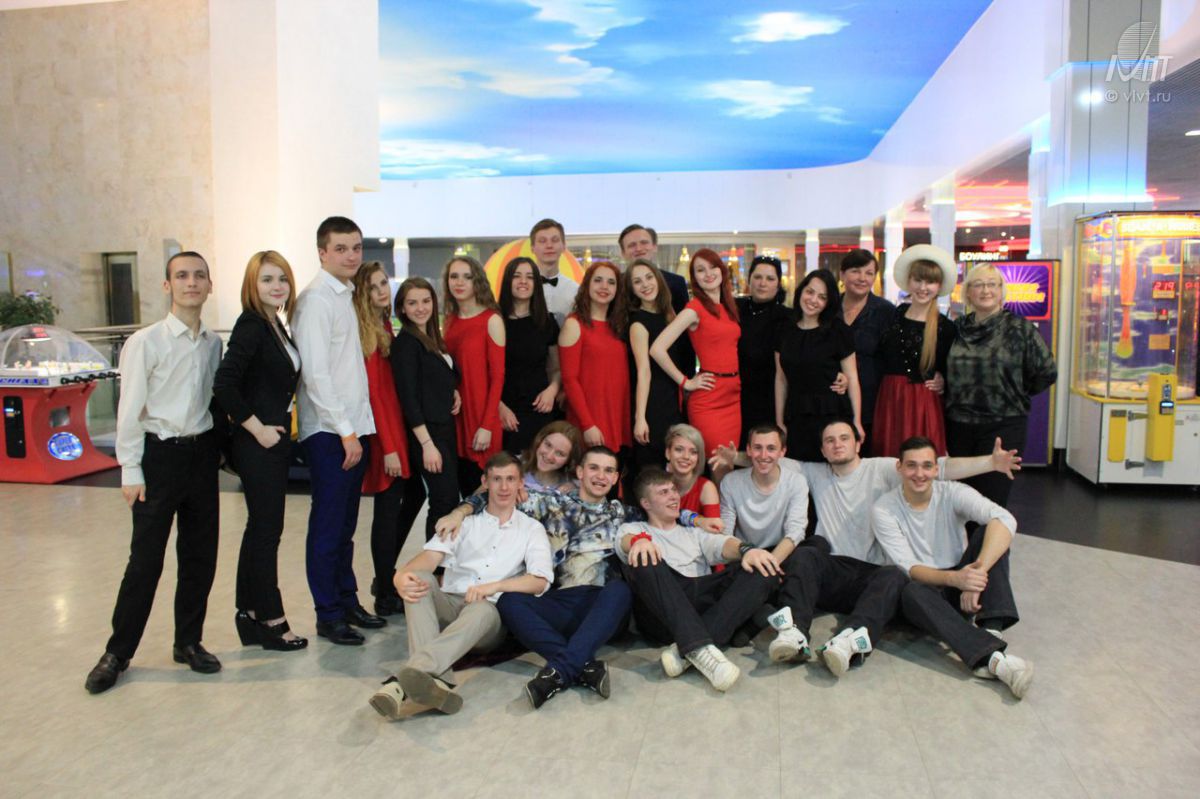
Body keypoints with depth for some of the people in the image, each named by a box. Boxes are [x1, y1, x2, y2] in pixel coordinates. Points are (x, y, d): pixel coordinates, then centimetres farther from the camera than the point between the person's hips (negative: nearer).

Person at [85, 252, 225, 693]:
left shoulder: (213, 343, 5)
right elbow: (130, 409, -8)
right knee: (145, 561, 1)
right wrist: (131, 471, -9)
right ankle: (118, 652, 17)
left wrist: (215, 452, 8)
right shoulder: (146, 342, -9)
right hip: (160, 455, -4)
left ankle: (189, 641, 26)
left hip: (202, 453, 5)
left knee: (200, 555, 10)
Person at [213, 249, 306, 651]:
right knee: (266, 530, 0)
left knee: (261, 528, 15)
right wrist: (258, 429, -18)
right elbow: (223, 385, -23)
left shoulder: (276, 326, 11)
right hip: (258, 444, -9)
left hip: (275, 440, 9)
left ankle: (250, 615, 26)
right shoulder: (251, 326, -15)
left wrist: (279, 426, 9)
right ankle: (271, 620, 13)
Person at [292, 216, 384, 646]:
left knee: (345, 523, 16)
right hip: (328, 432, -8)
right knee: (328, 525, 0)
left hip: (354, 427, 8)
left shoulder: (348, 295, 15)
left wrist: (357, 427, 11)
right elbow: (315, 373, -17)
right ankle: (328, 615, 11)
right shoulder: (316, 299, -10)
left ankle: (348, 601, 27)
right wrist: (345, 431, -18)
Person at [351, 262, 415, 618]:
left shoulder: (384, 325, 12)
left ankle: (385, 576, 31)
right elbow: (372, 390, -16)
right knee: (388, 508, -1)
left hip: (398, 426, 9)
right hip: (382, 431, -9)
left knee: (414, 495, 17)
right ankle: (386, 595, 13)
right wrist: (388, 447, -17)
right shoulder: (365, 332, -13)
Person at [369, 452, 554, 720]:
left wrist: (495, 586, -17)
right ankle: (436, 683, -46)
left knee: (482, 609, -37)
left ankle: (411, 674, -57)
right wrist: (402, 576, -24)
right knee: (419, 578, -29)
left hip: (489, 613, -2)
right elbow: (431, 556, 0)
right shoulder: (465, 521, 18)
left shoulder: (531, 529, 14)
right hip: (449, 605, 2)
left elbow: (540, 581, -1)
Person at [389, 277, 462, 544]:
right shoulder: (405, 342, -12)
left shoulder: (432, 338, 12)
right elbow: (408, 397, -16)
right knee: (445, 502, -7)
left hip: (445, 428, 8)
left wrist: (454, 392, 3)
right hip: (426, 432, -8)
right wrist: (427, 444, -19)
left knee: (445, 500, 9)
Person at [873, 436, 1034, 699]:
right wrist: (954, 578, -37)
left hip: (960, 581, 2)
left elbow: (1005, 520, -26)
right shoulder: (884, 510, -9)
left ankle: (991, 630, -34)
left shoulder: (953, 494, -8)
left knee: (989, 531, -21)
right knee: (912, 592, -37)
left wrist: (978, 573, -40)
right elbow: (909, 568, -16)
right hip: (925, 588, -2)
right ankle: (995, 657, -51)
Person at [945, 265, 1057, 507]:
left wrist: (1013, 394, 5)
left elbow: (1047, 372, -3)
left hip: (1003, 426, -4)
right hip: (958, 425, 4)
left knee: (990, 503, -4)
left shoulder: (1019, 327, -4)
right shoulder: (958, 328, 7)